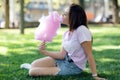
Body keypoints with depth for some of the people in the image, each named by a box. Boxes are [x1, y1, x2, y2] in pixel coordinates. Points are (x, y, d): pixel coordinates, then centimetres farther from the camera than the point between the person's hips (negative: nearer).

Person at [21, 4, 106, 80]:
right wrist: (45, 52, -12)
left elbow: (89, 55, -21)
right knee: (34, 64, -4)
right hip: (64, 60, 7)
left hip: (74, 67, -7)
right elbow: (62, 54, 1)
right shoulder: (67, 33, 4)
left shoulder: (82, 30, -23)